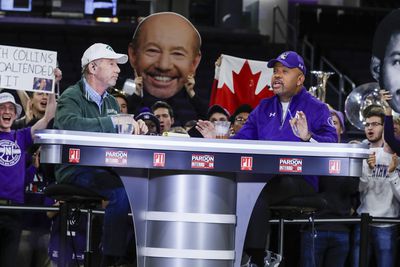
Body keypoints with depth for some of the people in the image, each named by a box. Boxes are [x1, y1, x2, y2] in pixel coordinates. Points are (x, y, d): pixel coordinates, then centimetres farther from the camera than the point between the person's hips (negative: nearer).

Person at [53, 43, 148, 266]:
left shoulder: (111, 102, 20)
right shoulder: (72, 97, -6)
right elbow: (70, 124, -29)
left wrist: (136, 130, -5)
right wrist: (113, 121, -30)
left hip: (104, 170, 7)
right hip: (76, 171, -7)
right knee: (121, 191, -32)